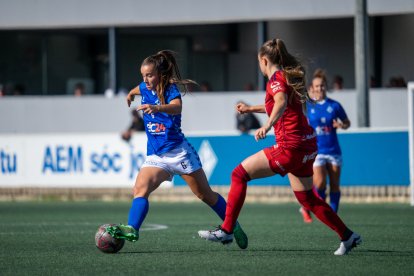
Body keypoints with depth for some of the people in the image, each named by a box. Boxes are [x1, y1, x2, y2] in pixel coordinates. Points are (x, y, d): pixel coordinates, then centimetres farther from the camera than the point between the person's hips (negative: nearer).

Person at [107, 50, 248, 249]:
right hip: (155, 156, 5)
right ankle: (132, 229, -36)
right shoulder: (145, 88, 2)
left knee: (205, 195, 7)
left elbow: (176, 107, -41)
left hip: (178, 152, -5)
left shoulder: (171, 90, -17)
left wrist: (156, 108, -60)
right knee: (140, 190, -21)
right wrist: (131, 94, 49)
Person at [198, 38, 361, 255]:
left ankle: (226, 230, -6)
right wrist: (251, 109, 47)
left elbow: (281, 103, -32)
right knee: (305, 197, 19)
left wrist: (268, 125, -48)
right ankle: (348, 236, 18)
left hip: (291, 147, -9)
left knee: (239, 174, -4)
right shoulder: (287, 76, 18)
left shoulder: (276, 78, -9)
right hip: (307, 146, 9)